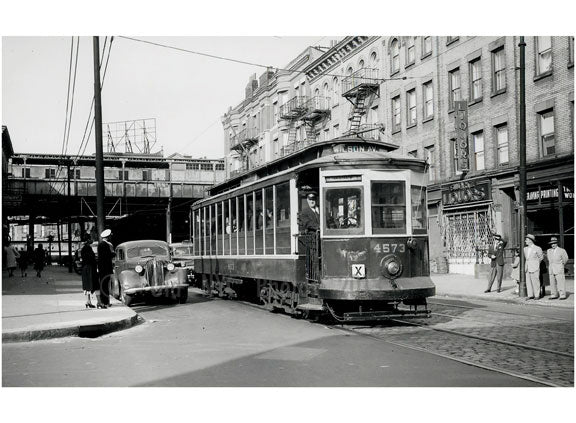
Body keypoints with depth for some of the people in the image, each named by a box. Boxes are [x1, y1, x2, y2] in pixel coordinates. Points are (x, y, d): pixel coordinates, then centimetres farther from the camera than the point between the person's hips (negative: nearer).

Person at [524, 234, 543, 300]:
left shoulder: (537, 248, -5)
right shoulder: (525, 249, 11)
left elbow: (541, 257, 9)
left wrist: (536, 262, 11)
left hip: (534, 267, -6)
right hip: (527, 268, 6)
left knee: (535, 281, -4)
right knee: (528, 282, 4)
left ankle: (537, 295, 3)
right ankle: (530, 295, 8)